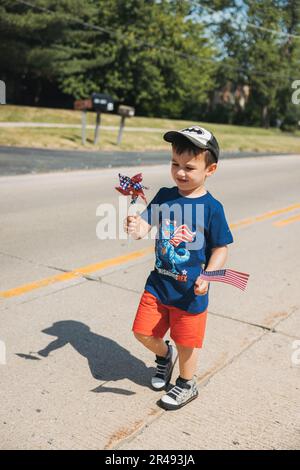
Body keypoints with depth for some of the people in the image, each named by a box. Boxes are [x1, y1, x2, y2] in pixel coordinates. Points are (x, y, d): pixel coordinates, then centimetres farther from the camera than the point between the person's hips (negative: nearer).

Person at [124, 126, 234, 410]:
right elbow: (144, 225, -9)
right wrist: (135, 228, -32)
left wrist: (207, 276, -22)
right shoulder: (164, 197, -2)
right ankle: (165, 355, 44)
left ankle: (187, 385, 39)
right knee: (143, 332, 11)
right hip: (159, 283, 4)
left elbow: (221, 248, -9)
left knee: (186, 341, 12)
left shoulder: (211, 208, -13)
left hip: (190, 290, -4)